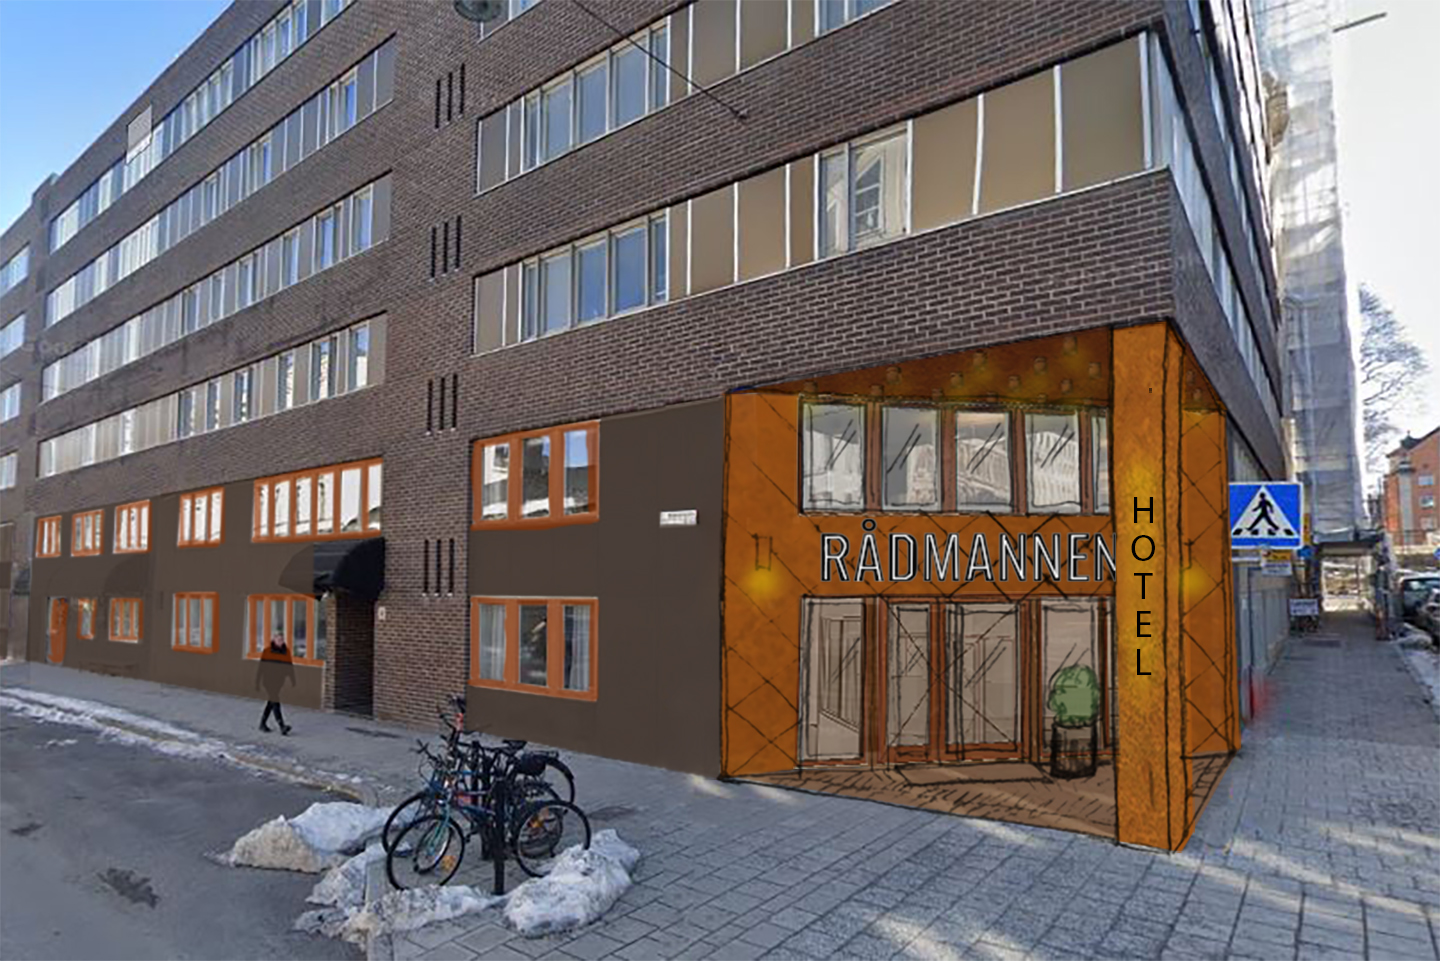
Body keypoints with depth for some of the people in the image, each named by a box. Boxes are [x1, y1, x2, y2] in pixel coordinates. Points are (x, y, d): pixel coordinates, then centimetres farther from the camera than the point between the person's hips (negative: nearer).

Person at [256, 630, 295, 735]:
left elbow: (289, 667, 3)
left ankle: (263, 723, 31)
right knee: (275, 703, -11)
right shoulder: (267, 652, -6)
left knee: (271, 703, 15)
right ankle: (282, 726, -18)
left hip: (279, 682, 4)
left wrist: (293, 680, -2)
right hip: (269, 681, -4)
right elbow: (261, 668, -5)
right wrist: (257, 682, -4)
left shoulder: (286, 651, 4)